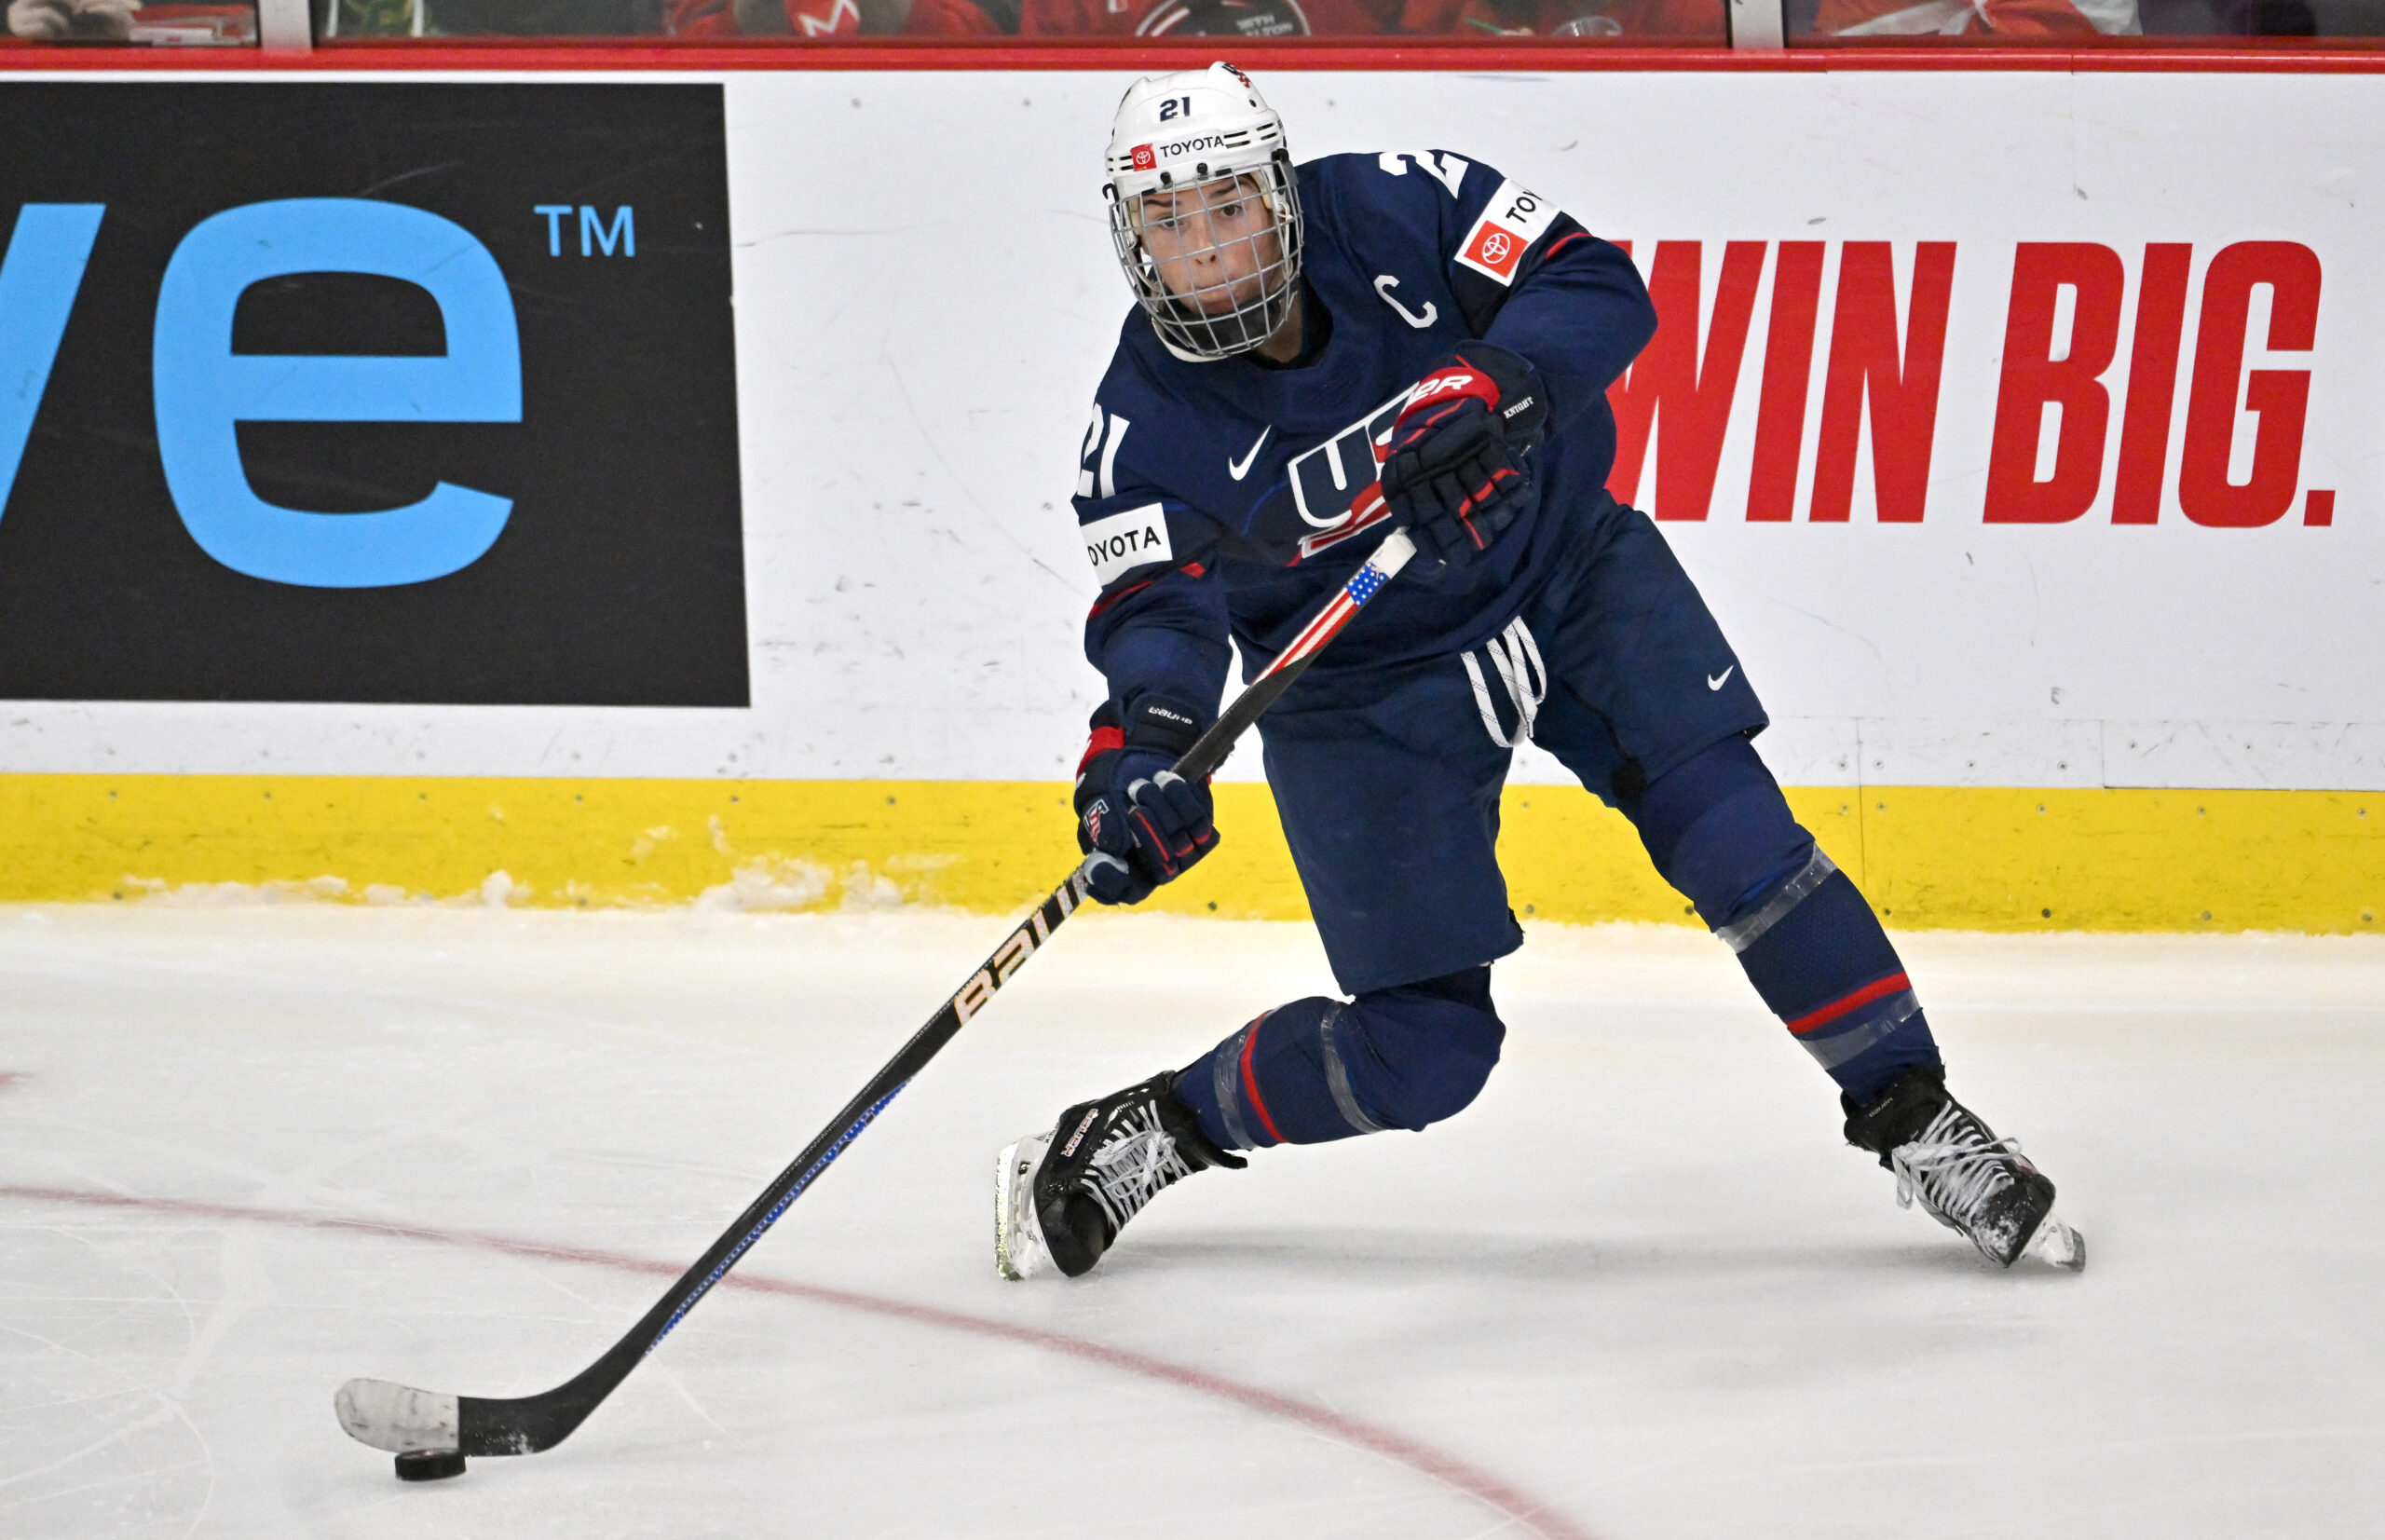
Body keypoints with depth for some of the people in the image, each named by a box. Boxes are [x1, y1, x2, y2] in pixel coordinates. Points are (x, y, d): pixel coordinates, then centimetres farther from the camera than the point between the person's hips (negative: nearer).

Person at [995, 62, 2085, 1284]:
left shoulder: (1398, 208, -19)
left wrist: (1490, 387, -42)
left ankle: (1915, 1122, 1)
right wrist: (1143, 745, -47)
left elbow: (1597, 287, -22)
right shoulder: (1144, 428, -18)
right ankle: (1139, 1135, 13)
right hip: (1363, 686, -1)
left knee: (1732, 838, -14)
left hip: (1569, 573, 2)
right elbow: (1156, 614, -26)